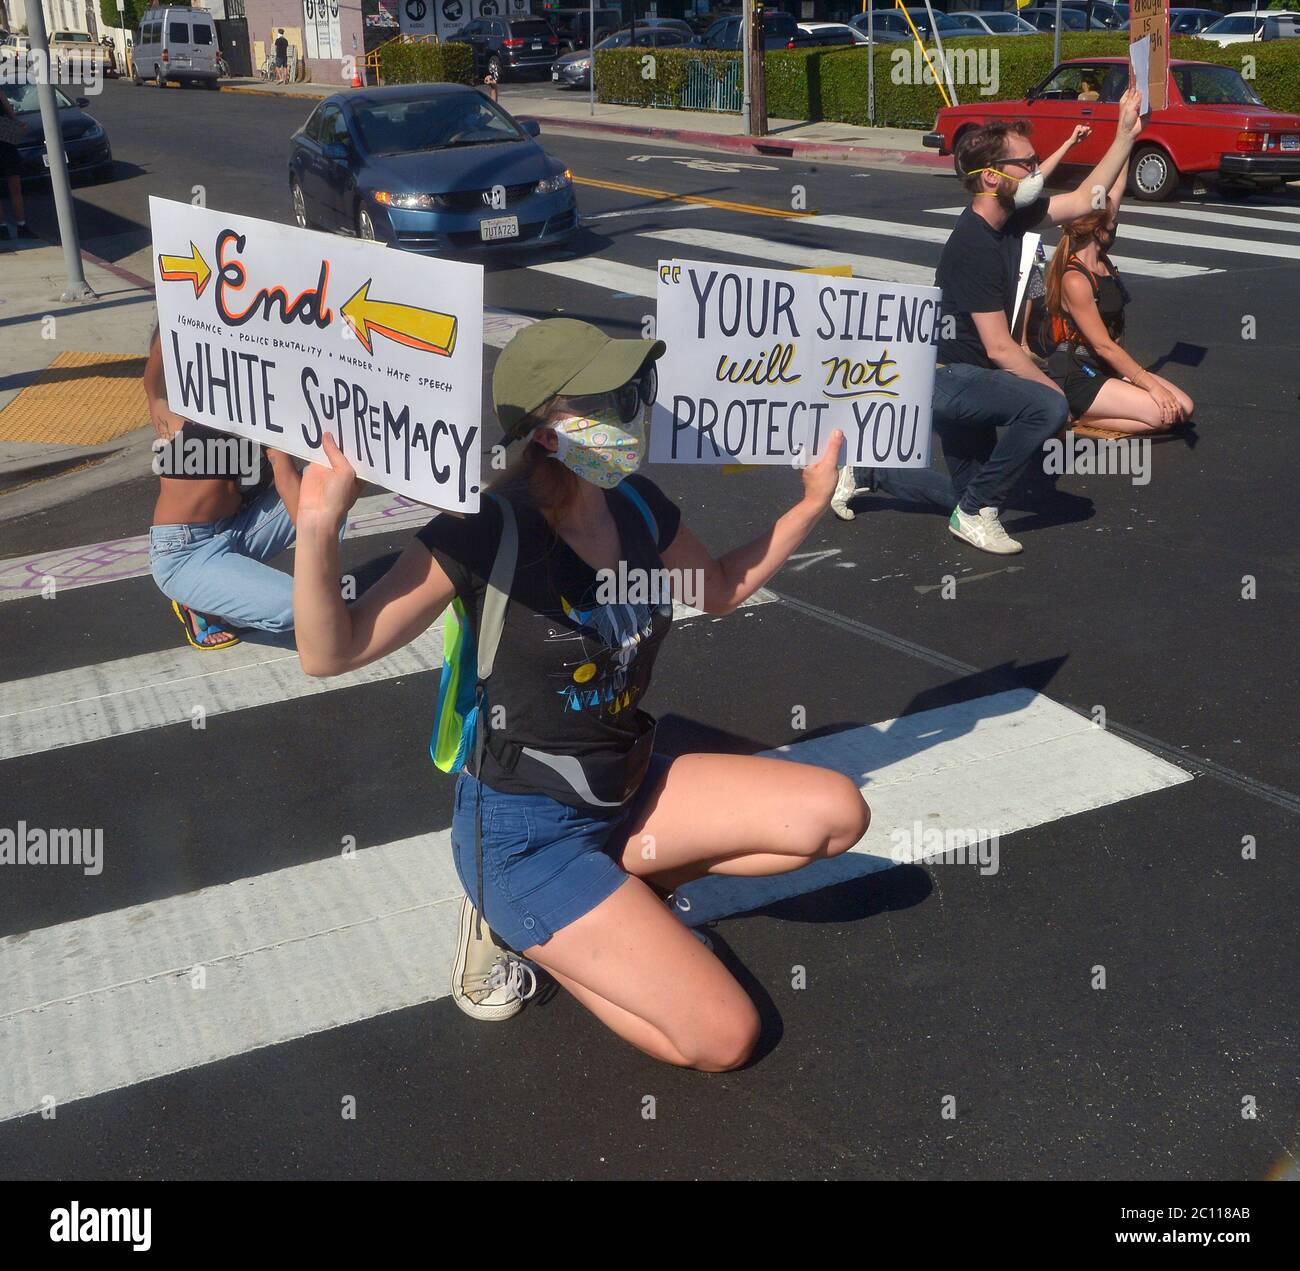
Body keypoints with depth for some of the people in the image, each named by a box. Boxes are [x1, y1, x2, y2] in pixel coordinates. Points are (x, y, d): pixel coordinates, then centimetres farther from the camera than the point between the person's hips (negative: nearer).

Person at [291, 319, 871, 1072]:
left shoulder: (637, 506, -2)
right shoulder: (485, 534, -22)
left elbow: (721, 588, 17)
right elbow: (332, 654, -21)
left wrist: (814, 501, 8)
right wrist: (319, 527, -37)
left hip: (629, 791, 7)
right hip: (525, 831, -7)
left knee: (838, 815, -4)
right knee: (724, 1038, -11)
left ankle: (622, 886, 7)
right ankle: (517, 925, 6)